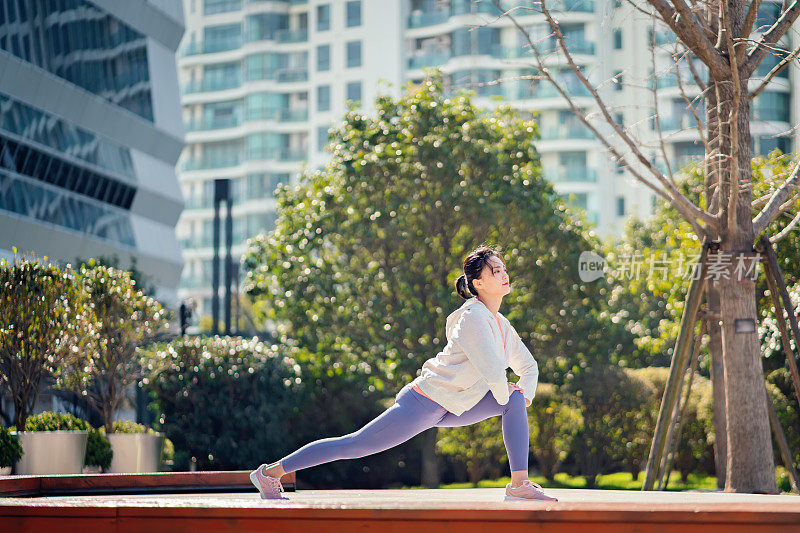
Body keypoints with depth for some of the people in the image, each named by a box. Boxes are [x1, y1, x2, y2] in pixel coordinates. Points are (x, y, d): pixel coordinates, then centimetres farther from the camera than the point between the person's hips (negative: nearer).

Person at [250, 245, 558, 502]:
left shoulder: (502, 325, 9)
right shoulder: (473, 318, -20)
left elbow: (528, 366, 23)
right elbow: (493, 373, -27)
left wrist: (524, 393, 3)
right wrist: (503, 396, -7)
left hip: (449, 410, 9)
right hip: (422, 404, -9)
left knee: (515, 400, -3)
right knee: (354, 445, -6)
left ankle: (519, 485, -6)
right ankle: (270, 473, 5)